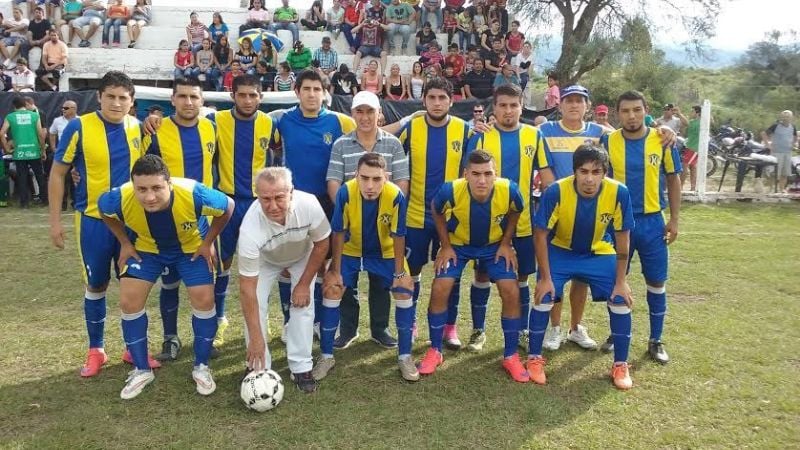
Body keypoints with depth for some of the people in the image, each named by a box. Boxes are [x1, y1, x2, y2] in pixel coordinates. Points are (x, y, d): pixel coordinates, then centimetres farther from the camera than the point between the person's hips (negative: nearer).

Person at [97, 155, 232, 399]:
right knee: (129, 301, -7)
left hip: (191, 246, -1)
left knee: (204, 299, -10)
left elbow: (228, 207, -19)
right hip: (145, 247, 2)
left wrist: (207, 243, -14)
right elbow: (103, 209, -7)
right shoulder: (120, 198, -34)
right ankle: (142, 370, 13)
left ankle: (201, 367, 12)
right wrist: (125, 244, -5)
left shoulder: (193, 194, -40)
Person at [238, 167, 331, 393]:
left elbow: (321, 244, -18)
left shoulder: (309, 205, -40)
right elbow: (247, 288, -36)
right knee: (255, 305, -14)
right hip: (265, 259, -1)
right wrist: (255, 338, -34)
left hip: (303, 255, 1)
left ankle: (301, 368, 3)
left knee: (303, 305, -12)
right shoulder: (250, 228, -42)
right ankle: (260, 369, 3)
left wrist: (304, 284, -14)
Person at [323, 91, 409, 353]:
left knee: (381, 276, 8)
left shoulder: (393, 144, 3)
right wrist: (345, 210, -14)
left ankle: (380, 328, 22)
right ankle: (348, 327, 20)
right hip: (349, 219, 0)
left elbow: (402, 182, -1)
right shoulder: (341, 145, 3)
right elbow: (333, 182, -3)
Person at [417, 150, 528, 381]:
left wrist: (506, 243, -6)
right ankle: (434, 351, 8)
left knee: (511, 292, -11)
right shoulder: (451, 191, -33)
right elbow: (436, 212, -8)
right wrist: (445, 246, -8)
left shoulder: (509, 190, -31)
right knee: (440, 289, -13)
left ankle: (511, 356, 7)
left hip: (494, 245, 1)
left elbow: (515, 212, -4)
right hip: (458, 244, 0)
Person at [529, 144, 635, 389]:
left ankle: (620, 365, 13)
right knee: (543, 298, -13)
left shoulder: (619, 193, -26)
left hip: (600, 253, 2)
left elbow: (622, 237, -12)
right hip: (560, 251, -1)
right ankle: (534, 358, 9)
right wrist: (545, 277, -17)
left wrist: (621, 281, -9)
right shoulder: (556, 192, -30)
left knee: (621, 301, -6)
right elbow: (541, 235, -18)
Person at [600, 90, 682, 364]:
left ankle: (656, 341, 20)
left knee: (656, 281, 6)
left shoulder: (662, 141, -4)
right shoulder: (607, 142, -4)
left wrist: (674, 219, 1)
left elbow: (673, 179, 4)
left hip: (652, 221, 0)